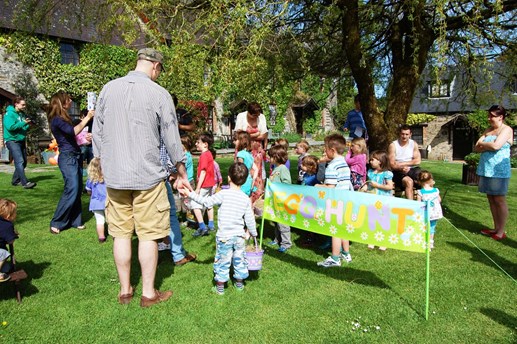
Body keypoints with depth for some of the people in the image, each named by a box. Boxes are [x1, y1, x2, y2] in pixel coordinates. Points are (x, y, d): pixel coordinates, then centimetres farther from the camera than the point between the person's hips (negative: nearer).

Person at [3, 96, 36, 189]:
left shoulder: (22, 114, 13)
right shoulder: (9, 114, -8)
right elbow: (10, 127, -20)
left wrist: (28, 125, -3)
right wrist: (23, 123, -23)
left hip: (21, 141, 8)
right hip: (12, 141, -8)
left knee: (23, 162, 10)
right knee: (19, 161, -16)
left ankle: (15, 180, 23)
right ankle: (25, 182, -22)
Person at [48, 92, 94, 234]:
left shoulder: (64, 119, 17)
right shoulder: (57, 120, -11)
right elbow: (73, 131, -25)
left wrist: (86, 137, 7)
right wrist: (87, 117, -18)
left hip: (75, 157, 9)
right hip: (67, 158, -9)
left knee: (77, 191, 8)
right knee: (72, 190, -12)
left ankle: (75, 221, 16)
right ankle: (56, 223, -2)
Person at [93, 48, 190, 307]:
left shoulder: (108, 89, 5)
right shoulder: (159, 94, -7)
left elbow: (97, 133, 10)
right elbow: (172, 139, -3)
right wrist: (181, 174, 7)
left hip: (114, 175, 4)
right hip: (148, 175, -4)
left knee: (121, 233, 12)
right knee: (148, 235, 6)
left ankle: (125, 290, 24)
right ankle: (148, 293, 16)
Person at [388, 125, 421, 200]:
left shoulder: (414, 144, 8)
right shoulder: (393, 145, -3)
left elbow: (417, 161, -2)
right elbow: (392, 165, -8)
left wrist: (402, 163, -11)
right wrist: (402, 168, -25)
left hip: (412, 170, 4)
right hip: (398, 172, -3)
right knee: (409, 182, -32)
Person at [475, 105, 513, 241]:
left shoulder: (507, 130, -6)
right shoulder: (488, 131, 15)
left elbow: (496, 145, -21)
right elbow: (476, 148, 9)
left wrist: (482, 144, -4)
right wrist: (488, 146, -9)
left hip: (499, 170, -7)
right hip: (486, 169, 7)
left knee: (499, 200, -2)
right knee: (491, 199, 10)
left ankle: (501, 231, 6)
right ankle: (496, 228, 19)